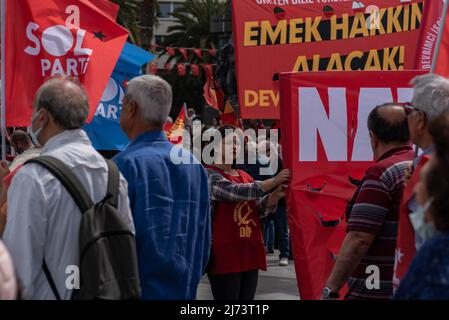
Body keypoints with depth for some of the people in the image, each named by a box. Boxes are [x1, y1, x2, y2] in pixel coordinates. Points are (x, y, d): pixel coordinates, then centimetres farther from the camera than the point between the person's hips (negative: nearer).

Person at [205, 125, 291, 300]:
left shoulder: (244, 176, 17)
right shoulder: (209, 175, -7)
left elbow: (260, 208, 11)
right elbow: (236, 192, -20)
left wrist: (274, 196, -10)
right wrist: (273, 181, -19)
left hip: (249, 253, 8)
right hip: (224, 255, -7)